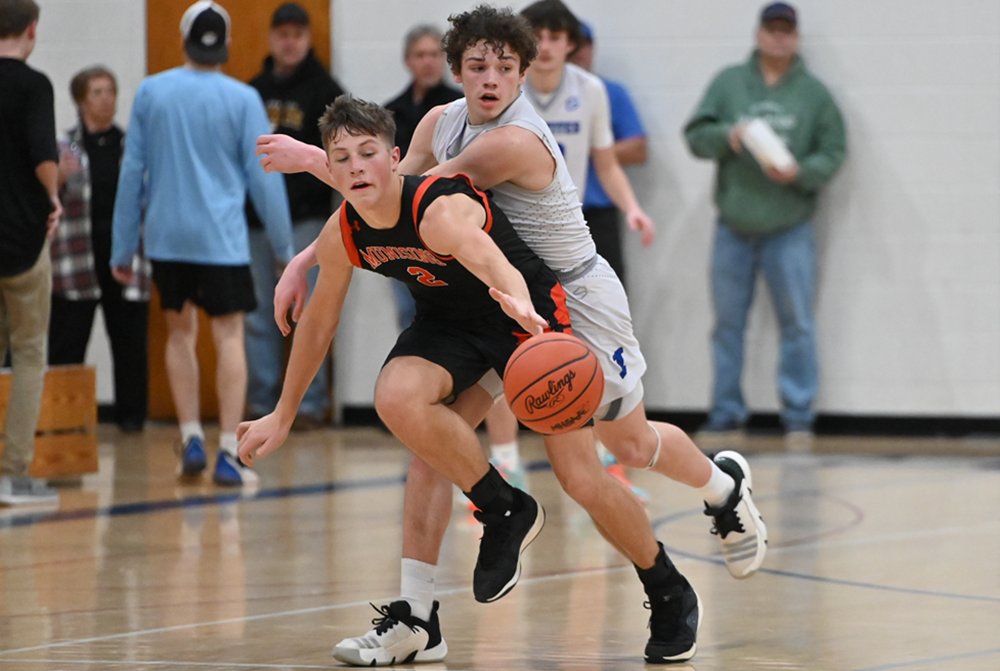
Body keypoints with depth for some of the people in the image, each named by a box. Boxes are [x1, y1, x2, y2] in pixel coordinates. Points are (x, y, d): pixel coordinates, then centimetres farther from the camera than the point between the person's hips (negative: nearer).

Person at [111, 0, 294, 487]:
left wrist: (123, 247, 11)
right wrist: (284, 246, 8)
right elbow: (264, 177, -2)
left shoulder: (150, 92, 2)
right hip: (221, 238, -3)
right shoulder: (242, 99, -4)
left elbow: (132, 171, 5)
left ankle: (191, 439, 13)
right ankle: (228, 454, -7)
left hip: (166, 236, 3)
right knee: (229, 337, 0)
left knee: (180, 333, 17)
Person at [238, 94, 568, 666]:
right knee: (399, 398, -21)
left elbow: (489, 259, -56)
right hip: (448, 319, 6)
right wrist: (283, 417, 14)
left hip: (529, 307, -6)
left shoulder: (442, 211, -34)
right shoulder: (342, 236, -12)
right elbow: (319, 320, 6)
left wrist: (517, 301, -80)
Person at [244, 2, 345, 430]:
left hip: (305, 218, -4)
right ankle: (261, 403, 10)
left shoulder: (324, 90, 1)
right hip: (255, 217, 4)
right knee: (259, 315, 5)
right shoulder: (254, 90, 14)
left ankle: (311, 402, -1)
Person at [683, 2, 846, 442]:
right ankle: (726, 414, 14)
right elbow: (695, 134, 3)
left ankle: (798, 415, 2)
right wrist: (726, 136, -17)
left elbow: (832, 153, 1)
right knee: (728, 323, 6)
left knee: (797, 323, -4)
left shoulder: (813, 93, 3)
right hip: (733, 228, 2)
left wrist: (799, 172, -17)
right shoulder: (728, 83, 6)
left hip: (790, 229, -2)